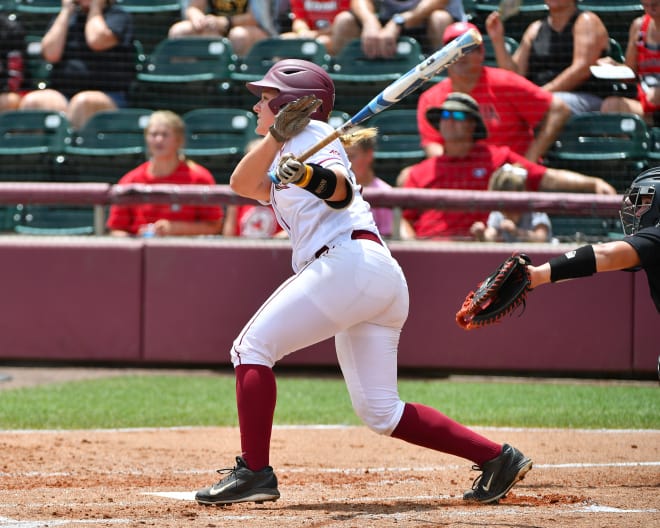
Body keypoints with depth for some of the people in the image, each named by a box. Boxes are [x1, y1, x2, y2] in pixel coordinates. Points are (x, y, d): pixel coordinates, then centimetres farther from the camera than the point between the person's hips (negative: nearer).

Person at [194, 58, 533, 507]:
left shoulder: (312, 131, 5)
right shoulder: (283, 157, 31)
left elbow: (341, 189, -14)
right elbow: (242, 185, 11)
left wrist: (312, 176, -35)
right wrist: (276, 135, -3)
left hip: (347, 260, -10)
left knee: (253, 348, -8)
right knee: (381, 412, 7)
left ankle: (254, 472, -15)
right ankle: (496, 457, 3)